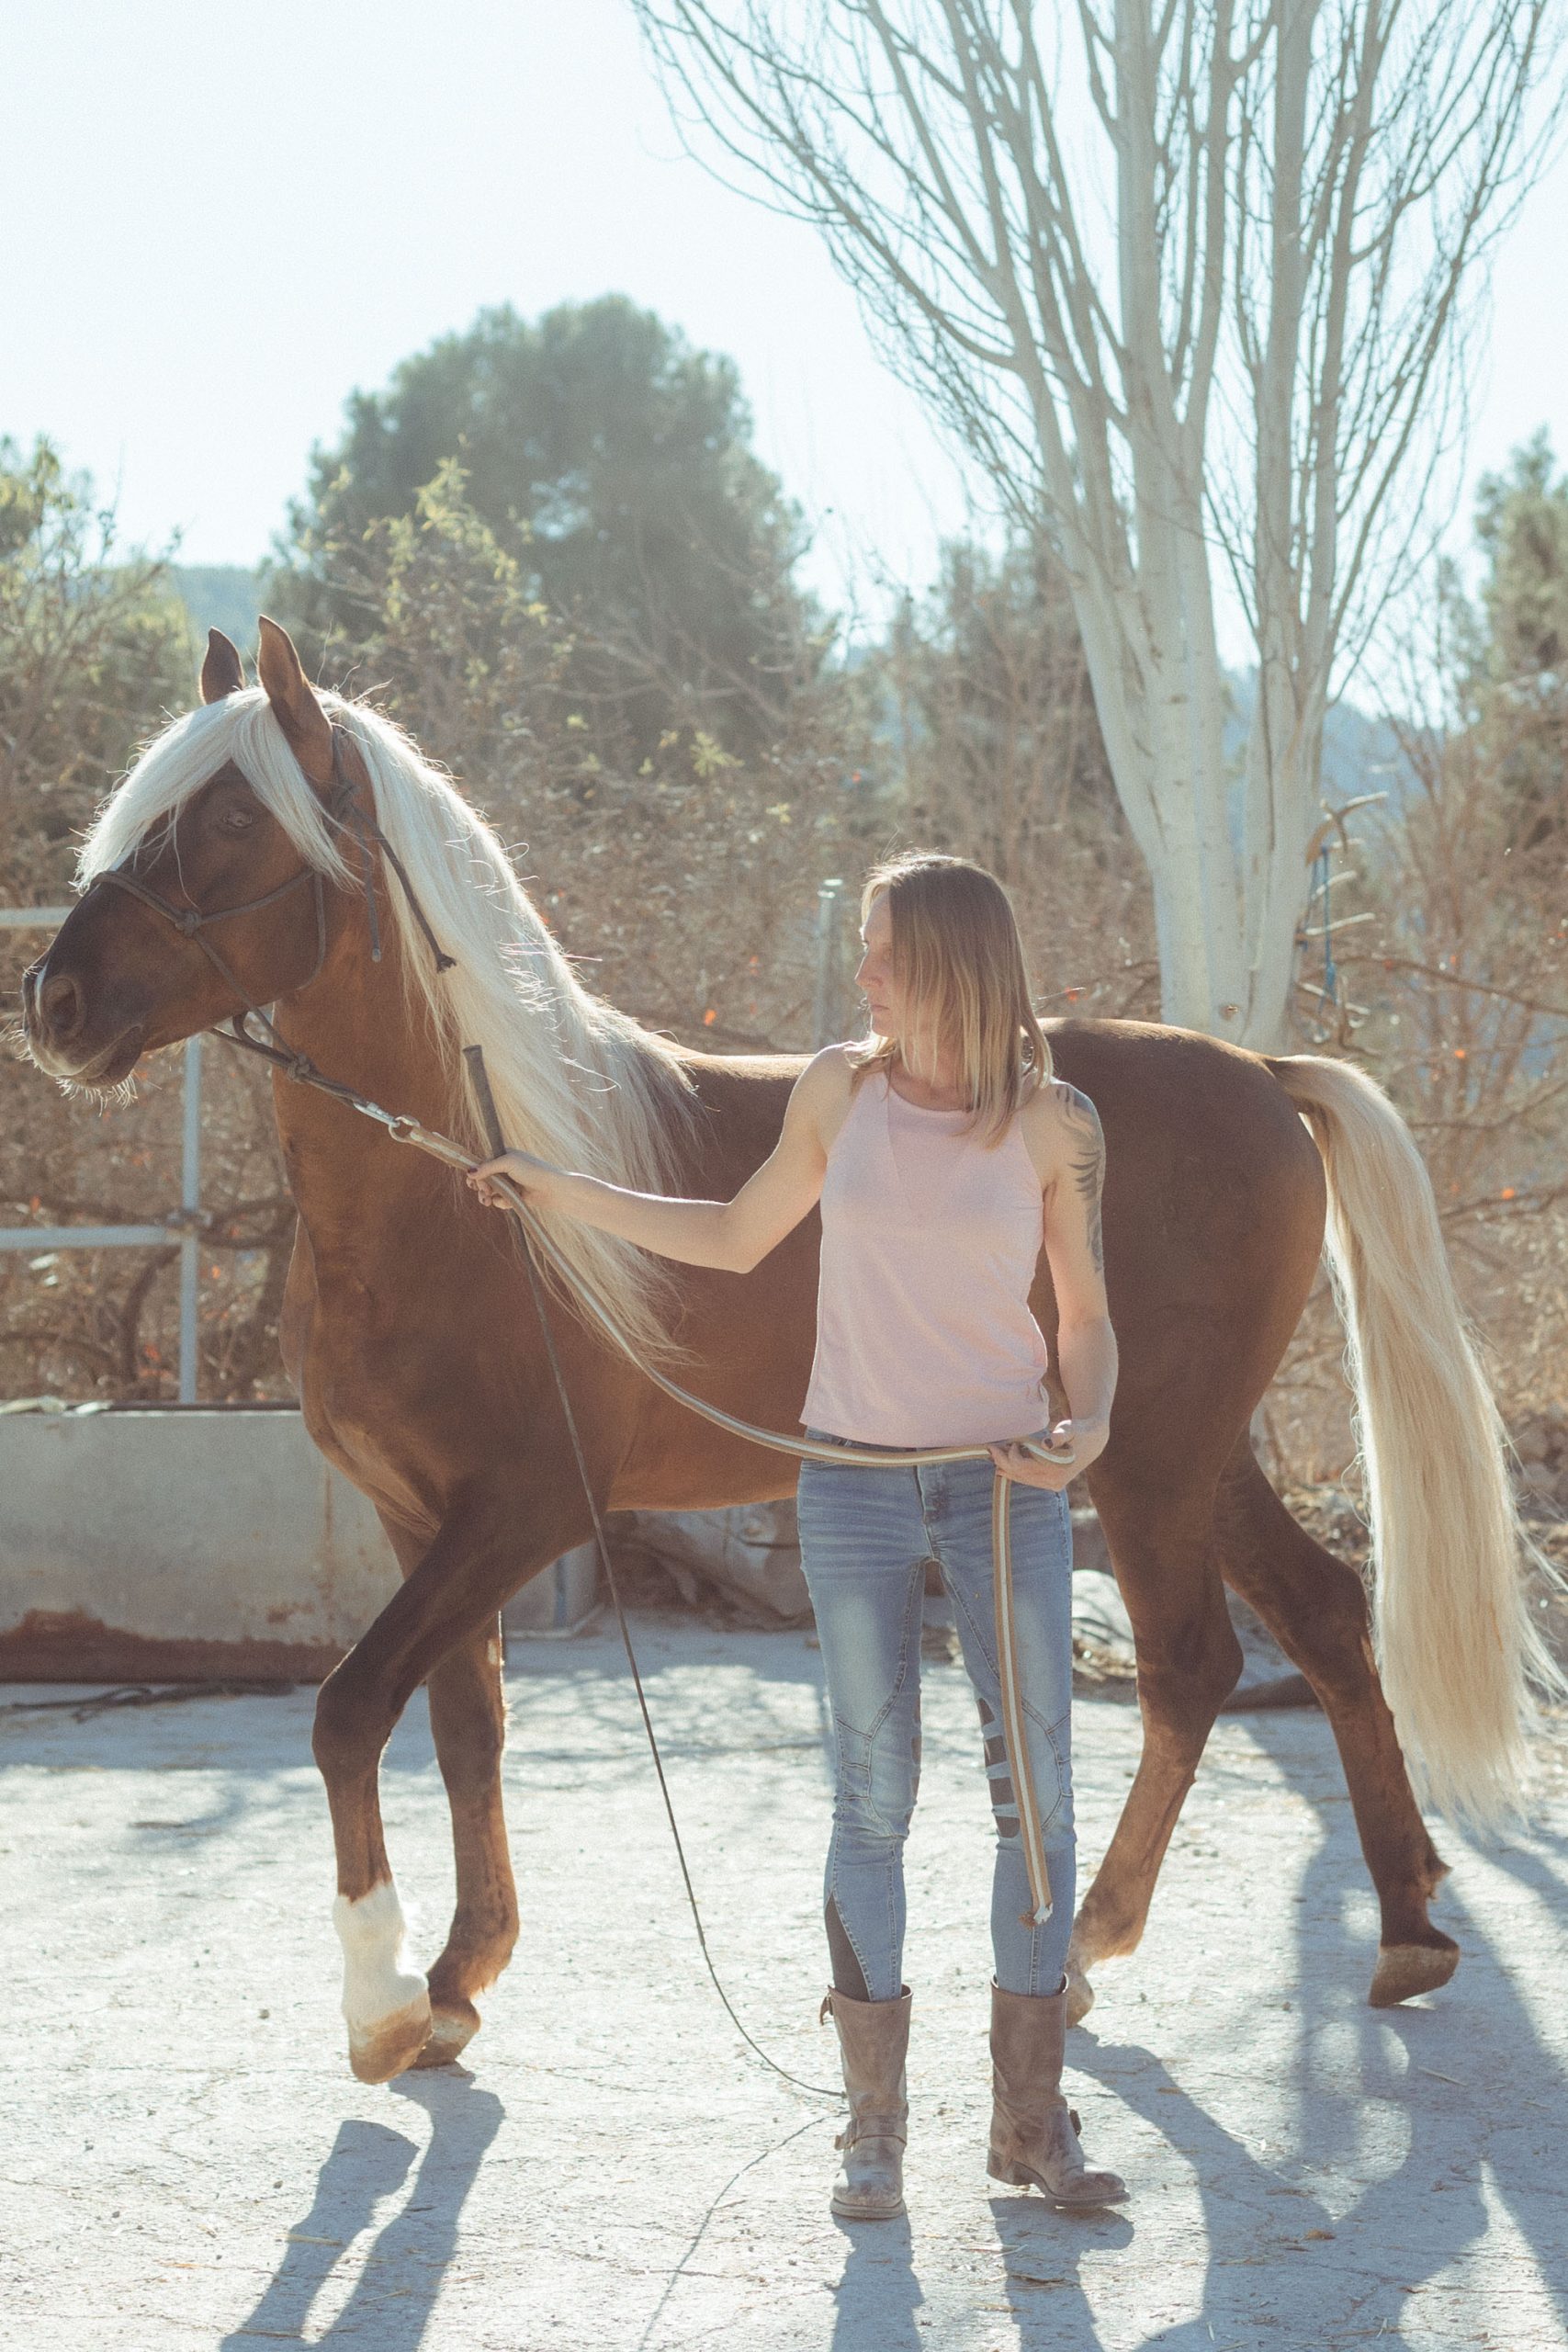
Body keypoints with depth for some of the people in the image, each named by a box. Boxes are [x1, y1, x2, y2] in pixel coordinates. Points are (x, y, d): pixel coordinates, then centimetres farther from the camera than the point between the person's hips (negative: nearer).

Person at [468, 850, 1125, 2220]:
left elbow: (1086, 1313, 3)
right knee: (876, 1798, 3)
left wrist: (1089, 1428, -16)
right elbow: (737, 1238, 16)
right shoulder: (841, 1089, 3)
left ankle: (1033, 2118, 12)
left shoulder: (1053, 1124, -3)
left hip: (1007, 1485, -1)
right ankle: (876, 2122, 12)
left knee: (1038, 1791, 0)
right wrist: (561, 1193, 14)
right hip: (856, 1487, 1)